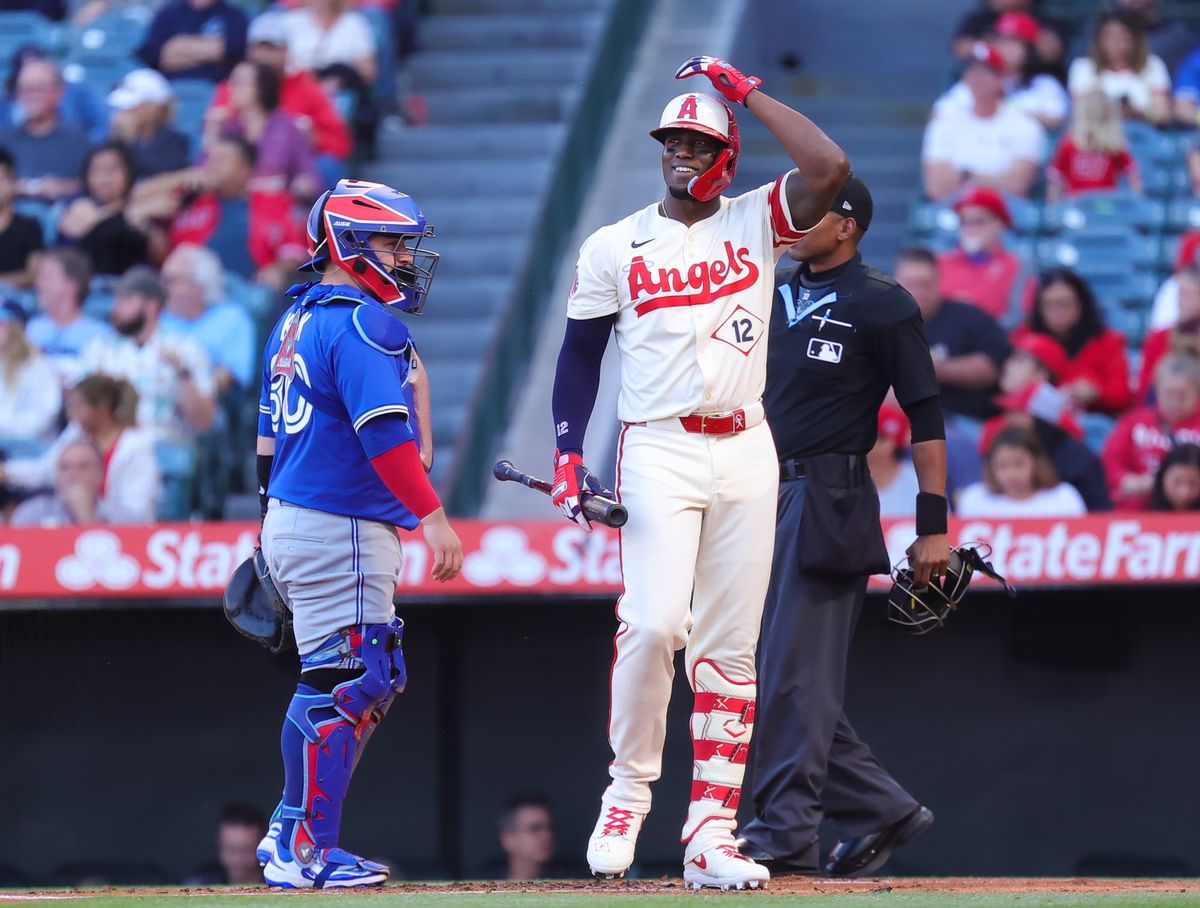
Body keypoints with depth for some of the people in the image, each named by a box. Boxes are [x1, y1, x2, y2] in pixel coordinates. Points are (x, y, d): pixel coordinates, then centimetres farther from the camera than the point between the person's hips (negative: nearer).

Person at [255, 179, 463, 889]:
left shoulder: (297, 319, 17)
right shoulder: (361, 323, -13)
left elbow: (272, 431, 21)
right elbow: (383, 431, -23)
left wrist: (273, 530, 25)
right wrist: (432, 516, -24)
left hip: (291, 519, 10)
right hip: (340, 531, -10)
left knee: (374, 679, 15)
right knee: (343, 687, -7)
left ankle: (290, 834, 16)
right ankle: (305, 854, -5)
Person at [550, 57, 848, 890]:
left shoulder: (755, 223, 6)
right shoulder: (613, 247, 6)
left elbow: (829, 166, -10)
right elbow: (582, 353, 9)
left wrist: (747, 90, -5)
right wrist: (568, 456, -2)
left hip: (747, 452, 2)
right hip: (659, 451, -2)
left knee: (729, 648, 1)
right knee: (653, 624, -18)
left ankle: (712, 832, 2)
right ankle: (628, 794, 0)